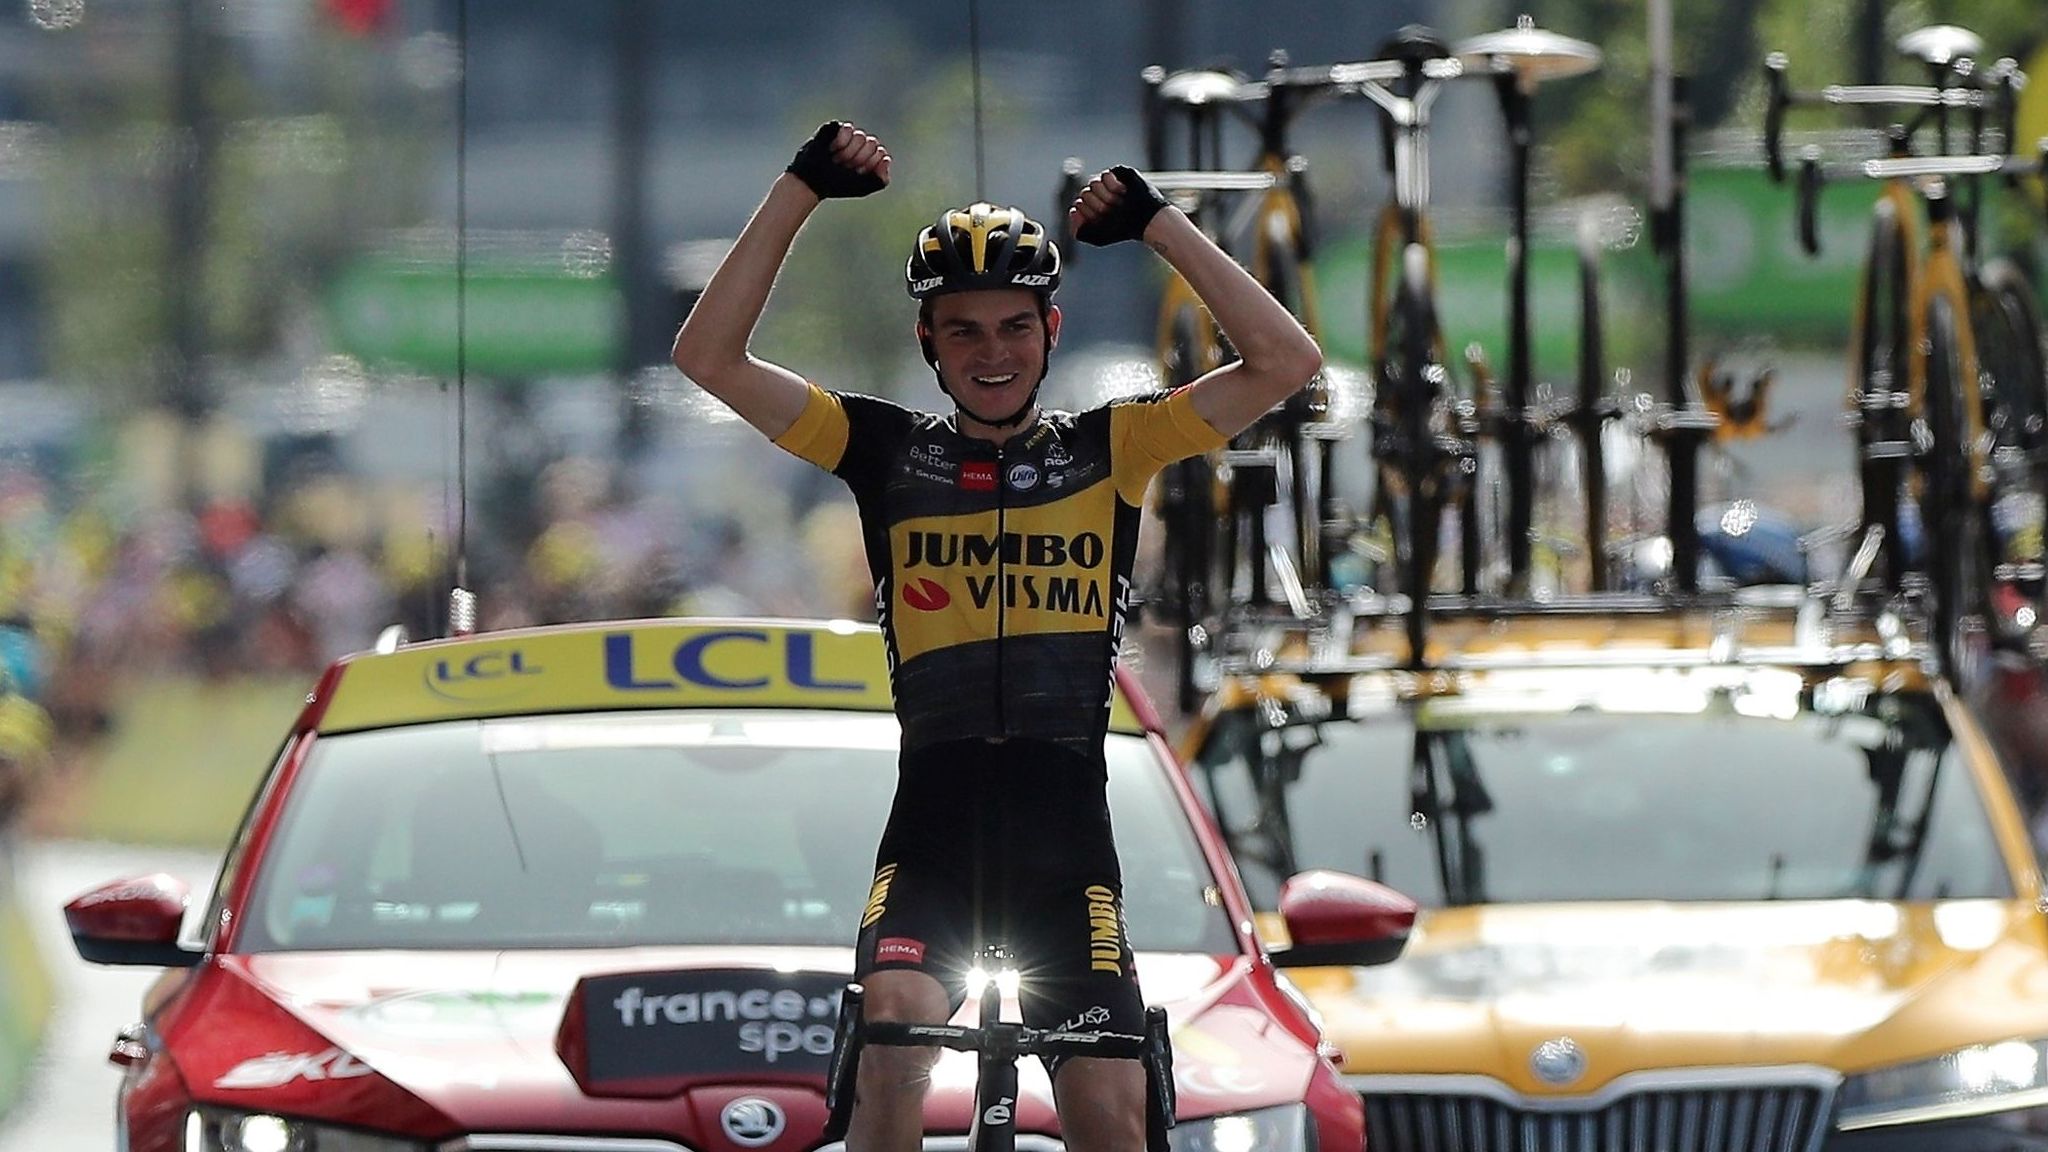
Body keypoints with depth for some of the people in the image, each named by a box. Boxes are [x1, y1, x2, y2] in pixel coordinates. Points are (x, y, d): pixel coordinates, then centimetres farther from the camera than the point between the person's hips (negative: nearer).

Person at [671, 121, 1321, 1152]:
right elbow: (709, 357, 1)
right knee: (892, 1032, -27)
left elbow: (1285, 361, 1)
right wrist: (800, 192, -4)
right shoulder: (888, 451, 7)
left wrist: (1158, 225, -3)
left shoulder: (1106, 450, 8)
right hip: (933, 821, -1)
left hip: (1065, 825, 1)